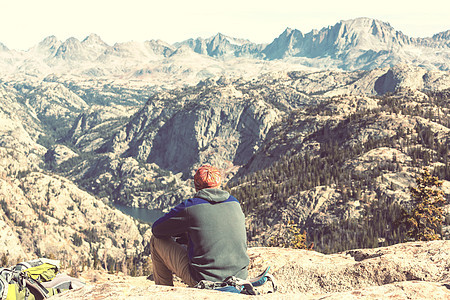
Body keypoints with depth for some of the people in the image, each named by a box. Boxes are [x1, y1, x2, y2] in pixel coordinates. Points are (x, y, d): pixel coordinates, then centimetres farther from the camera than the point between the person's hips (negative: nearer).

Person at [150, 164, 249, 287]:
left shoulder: (189, 207, -8)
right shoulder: (235, 203, 6)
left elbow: (156, 229, 6)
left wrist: (185, 231, 24)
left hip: (204, 280, -5)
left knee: (157, 241, 12)